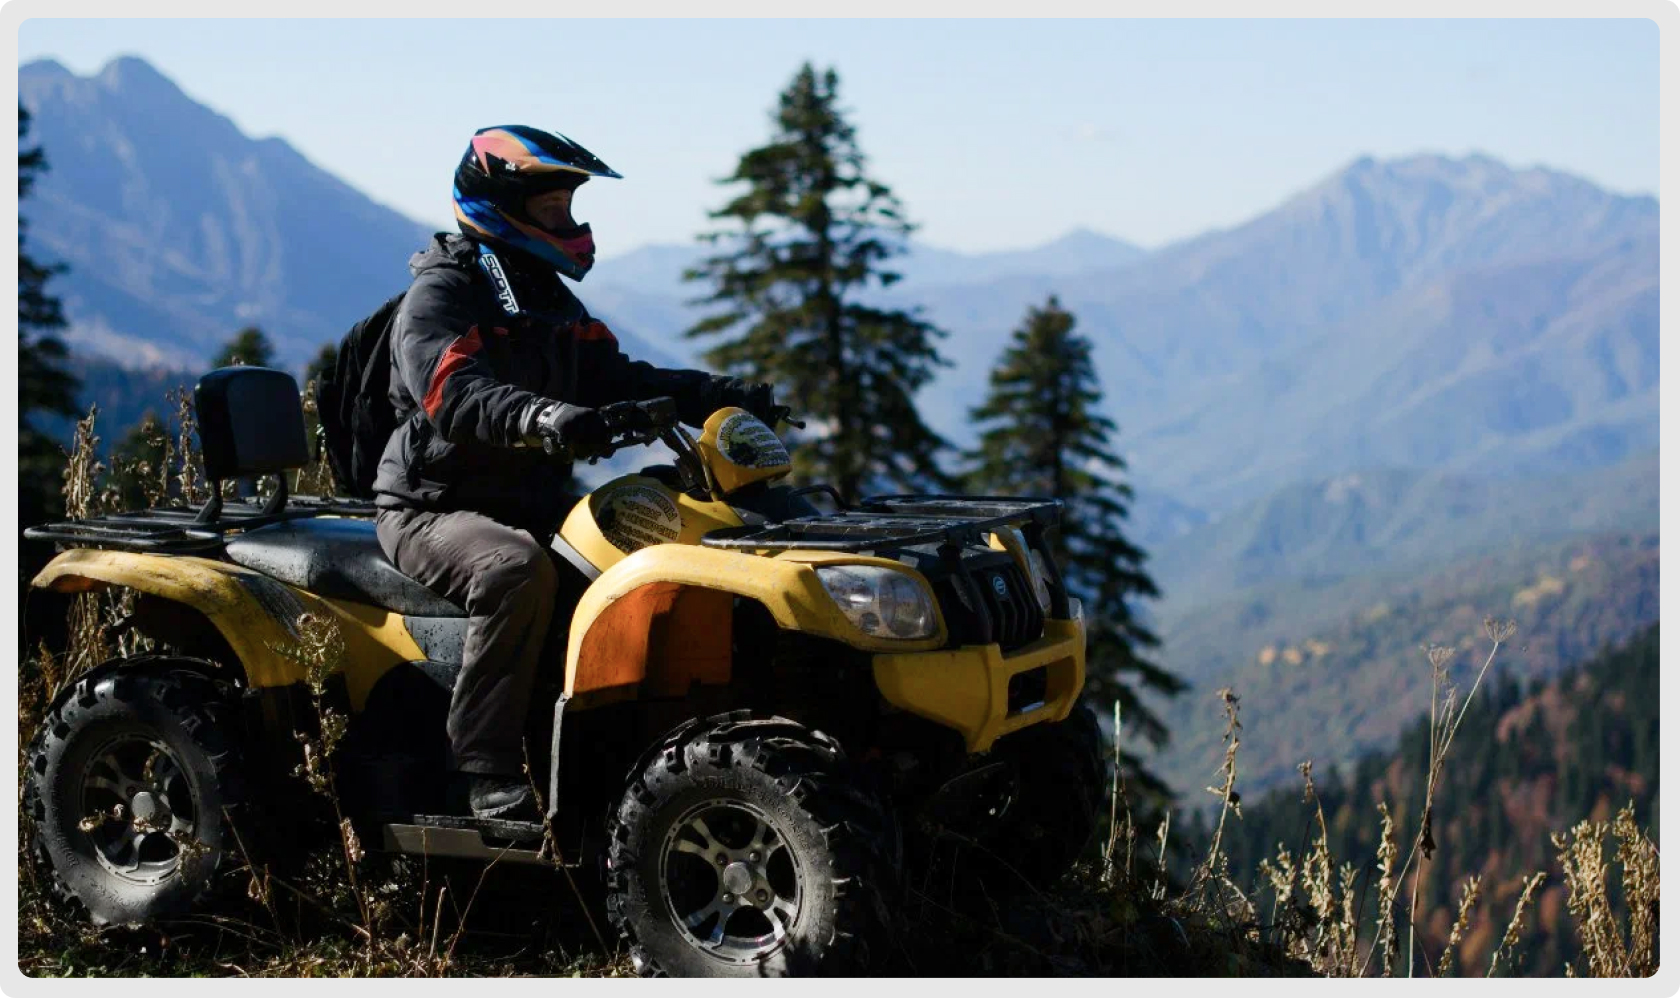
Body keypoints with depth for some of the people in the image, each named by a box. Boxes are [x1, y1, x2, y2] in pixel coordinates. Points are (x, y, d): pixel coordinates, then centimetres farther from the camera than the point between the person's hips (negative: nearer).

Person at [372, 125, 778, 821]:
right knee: (519, 569, -37)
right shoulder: (439, 295, -10)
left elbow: (614, 378, 15)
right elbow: (454, 394, -28)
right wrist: (543, 416, -48)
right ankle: (488, 774, -33)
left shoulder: (550, 300, 18)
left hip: (533, 502, 8)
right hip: (434, 509, -8)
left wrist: (720, 395, 0)